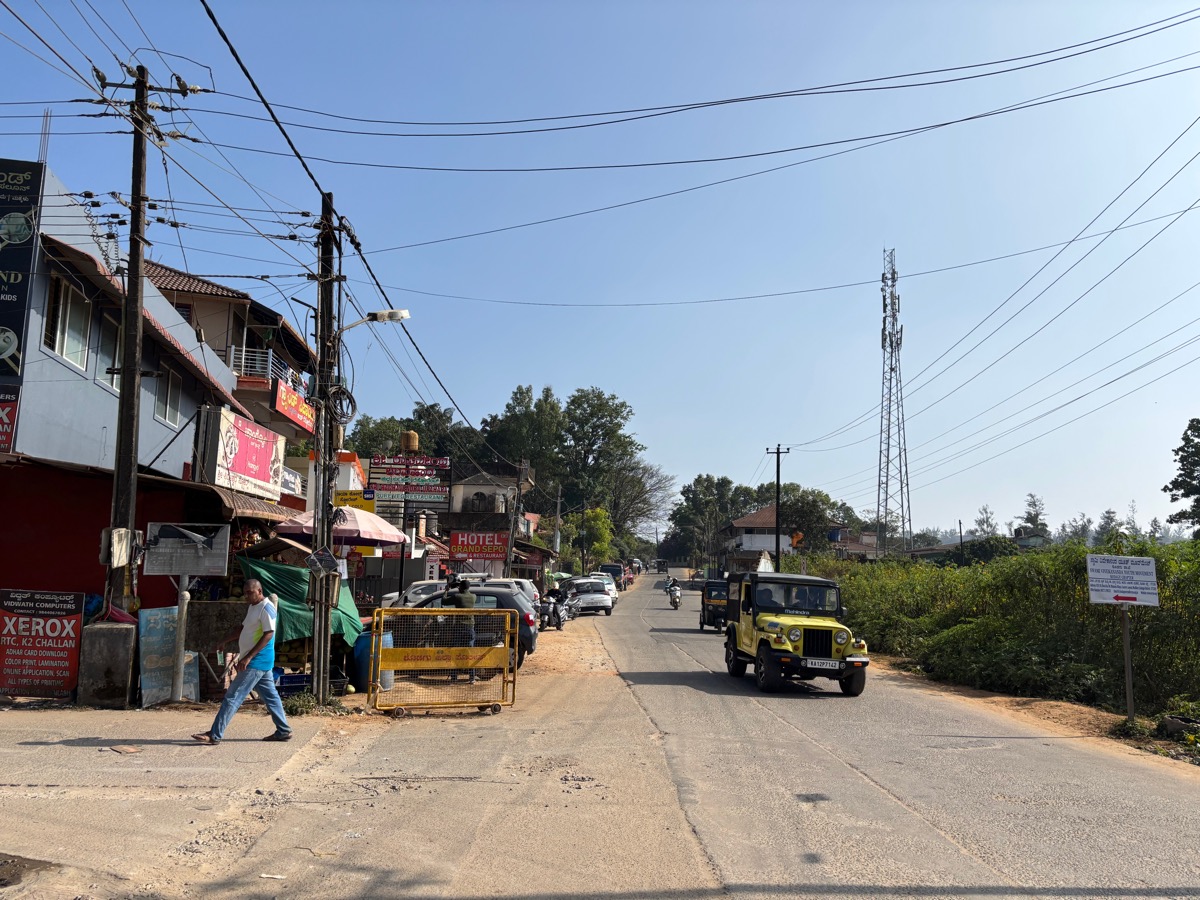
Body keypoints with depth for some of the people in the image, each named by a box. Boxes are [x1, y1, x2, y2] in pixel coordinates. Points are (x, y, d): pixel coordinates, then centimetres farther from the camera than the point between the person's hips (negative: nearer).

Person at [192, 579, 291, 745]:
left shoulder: (266, 608, -16)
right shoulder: (252, 607, 15)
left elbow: (268, 635, -22)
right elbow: (242, 629, 23)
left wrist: (248, 657, -25)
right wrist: (224, 640, 9)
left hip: (256, 663, -10)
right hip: (261, 663, 10)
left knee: (233, 697, -7)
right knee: (270, 696, 12)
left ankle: (215, 735, -4)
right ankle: (283, 731, 18)